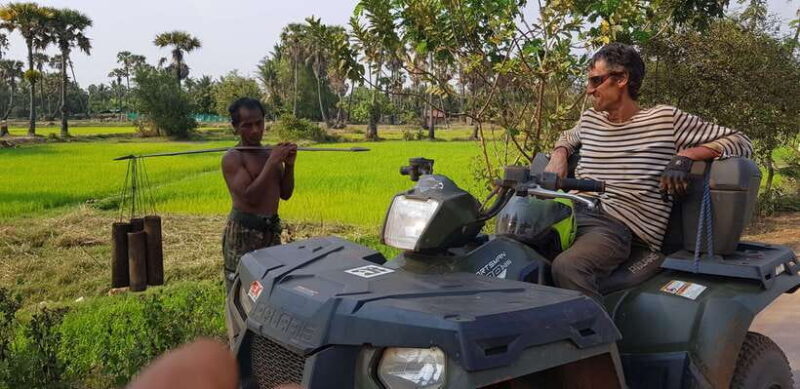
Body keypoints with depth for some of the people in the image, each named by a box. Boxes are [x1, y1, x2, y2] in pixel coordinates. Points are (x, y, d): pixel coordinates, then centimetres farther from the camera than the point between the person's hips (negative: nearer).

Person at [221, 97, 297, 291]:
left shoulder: (270, 153, 10)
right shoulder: (232, 158, -10)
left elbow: (285, 194, 11)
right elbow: (250, 197, -21)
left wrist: (289, 165, -5)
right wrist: (272, 163, -19)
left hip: (271, 230, 7)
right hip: (243, 232, -7)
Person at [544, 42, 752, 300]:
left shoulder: (665, 119, 3)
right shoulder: (589, 120, 19)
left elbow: (741, 143, 5)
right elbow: (568, 138, 44)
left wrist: (685, 156, -11)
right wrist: (558, 156, 20)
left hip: (618, 226, -6)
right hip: (574, 215, 6)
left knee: (566, 266, -36)